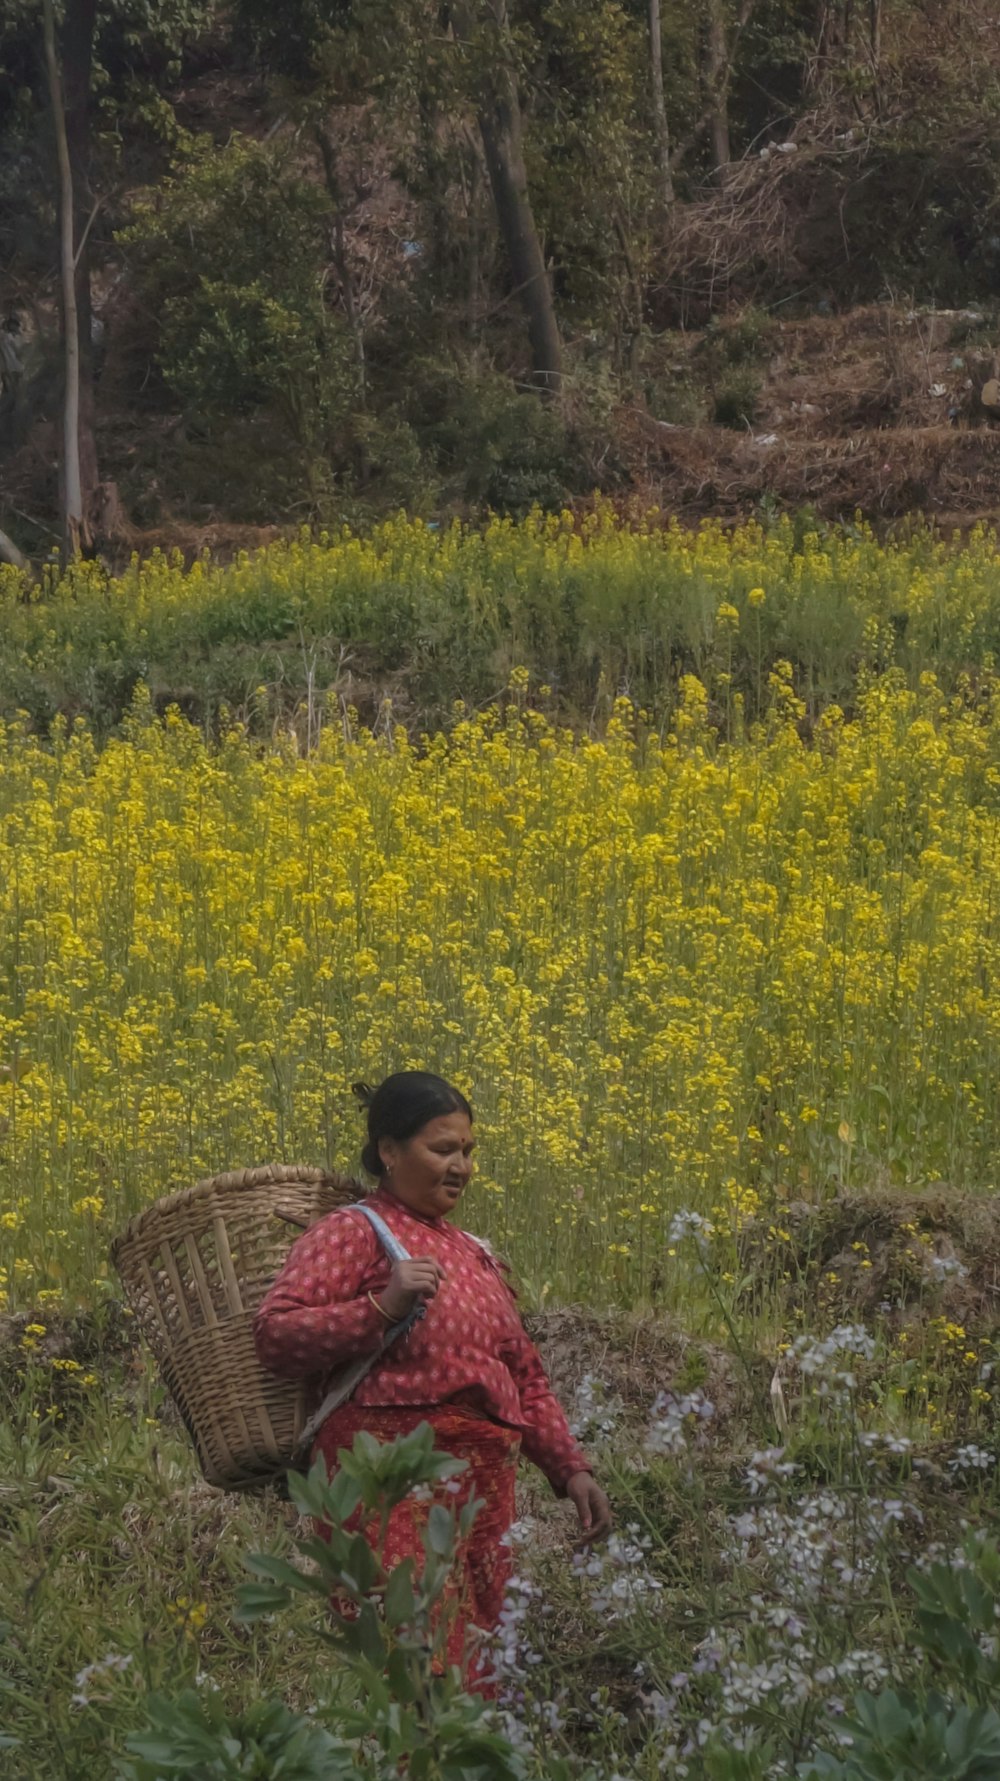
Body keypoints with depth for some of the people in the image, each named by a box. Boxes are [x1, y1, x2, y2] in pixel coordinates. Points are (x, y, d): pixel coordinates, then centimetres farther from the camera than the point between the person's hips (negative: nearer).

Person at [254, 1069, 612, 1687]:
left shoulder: (476, 1255, 23)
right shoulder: (352, 1233, 2)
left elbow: (527, 1378, 28)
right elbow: (275, 1336, -10)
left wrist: (571, 1467, 15)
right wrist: (383, 1305, -20)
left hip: (486, 1487, 7)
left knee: (478, 1669, 1)